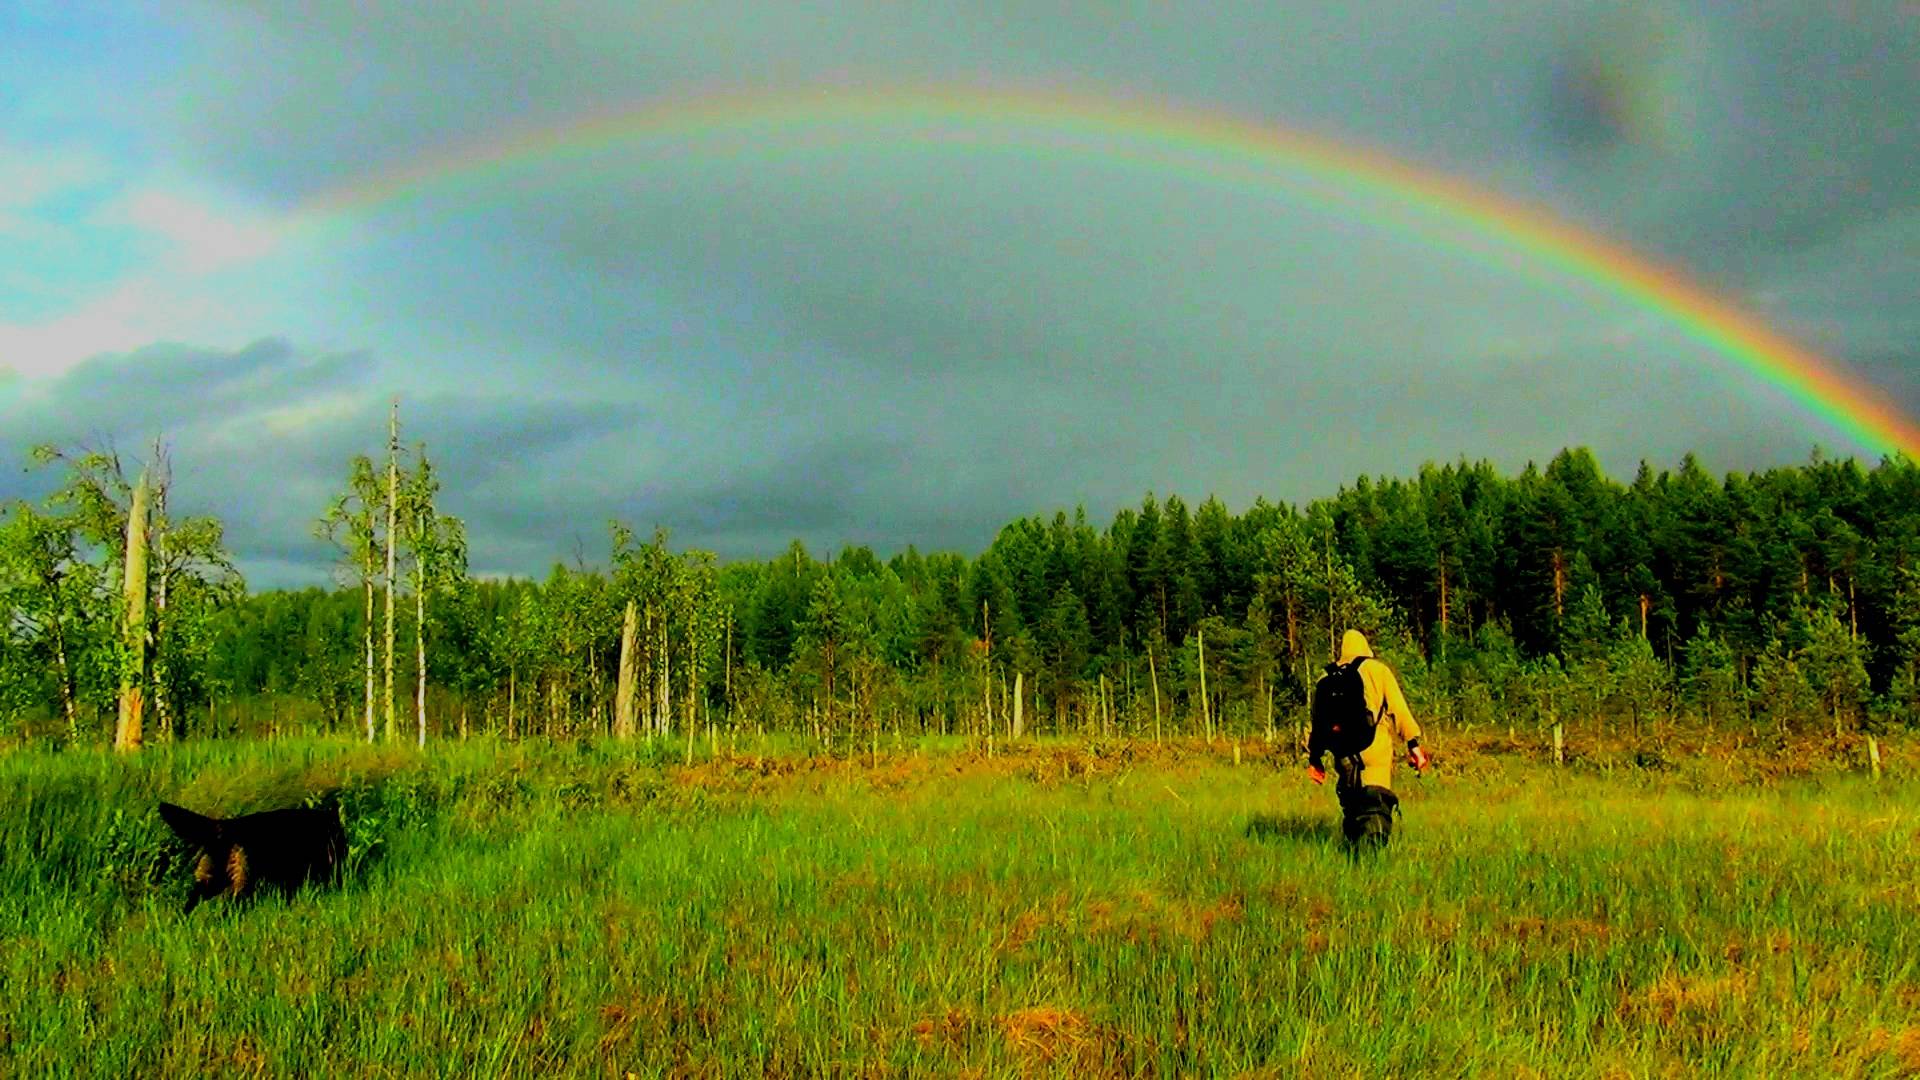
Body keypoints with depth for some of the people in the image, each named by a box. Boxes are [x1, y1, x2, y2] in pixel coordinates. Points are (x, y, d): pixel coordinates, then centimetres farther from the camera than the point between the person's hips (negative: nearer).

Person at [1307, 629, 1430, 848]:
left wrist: (1314, 757, 21)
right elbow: (1398, 707, 1)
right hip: (1375, 746, -3)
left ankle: (1353, 845, 13)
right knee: (1377, 803, -10)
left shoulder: (1327, 678, 19)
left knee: (1350, 803, 18)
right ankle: (1373, 846, -30)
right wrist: (1413, 742, -1)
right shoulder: (1378, 669, 10)